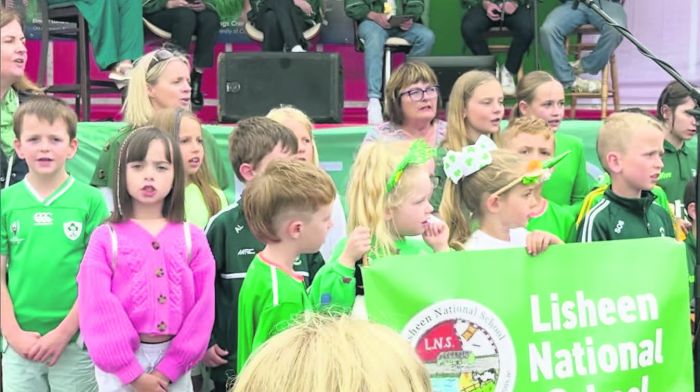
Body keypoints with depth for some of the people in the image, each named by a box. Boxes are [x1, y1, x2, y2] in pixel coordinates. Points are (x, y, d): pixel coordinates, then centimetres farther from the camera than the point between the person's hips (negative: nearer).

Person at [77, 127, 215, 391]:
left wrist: (169, 368, -9)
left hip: (174, 363, 2)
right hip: (120, 364, -2)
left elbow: (203, 306, -2)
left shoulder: (192, 238, 3)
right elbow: (97, 310, -9)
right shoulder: (105, 239, -3)